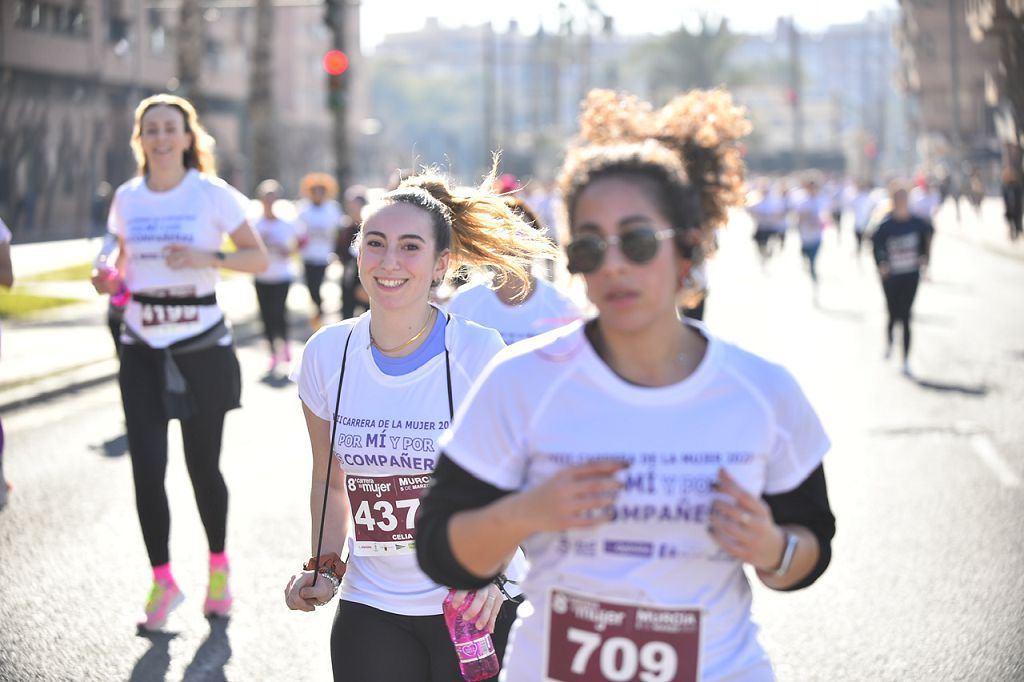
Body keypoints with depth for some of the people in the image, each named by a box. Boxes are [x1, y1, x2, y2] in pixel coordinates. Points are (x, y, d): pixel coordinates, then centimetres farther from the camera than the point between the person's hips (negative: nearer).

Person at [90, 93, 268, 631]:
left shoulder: (212, 194, -6)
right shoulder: (126, 198, 4)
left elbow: (258, 257, -4)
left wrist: (207, 258, -21)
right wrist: (110, 280, -5)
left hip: (201, 349, -2)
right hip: (142, 350, 3)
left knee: (202, 467, 5)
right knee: (146, 468, -4)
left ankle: (218, 568, 28)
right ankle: (162, 580, 13)